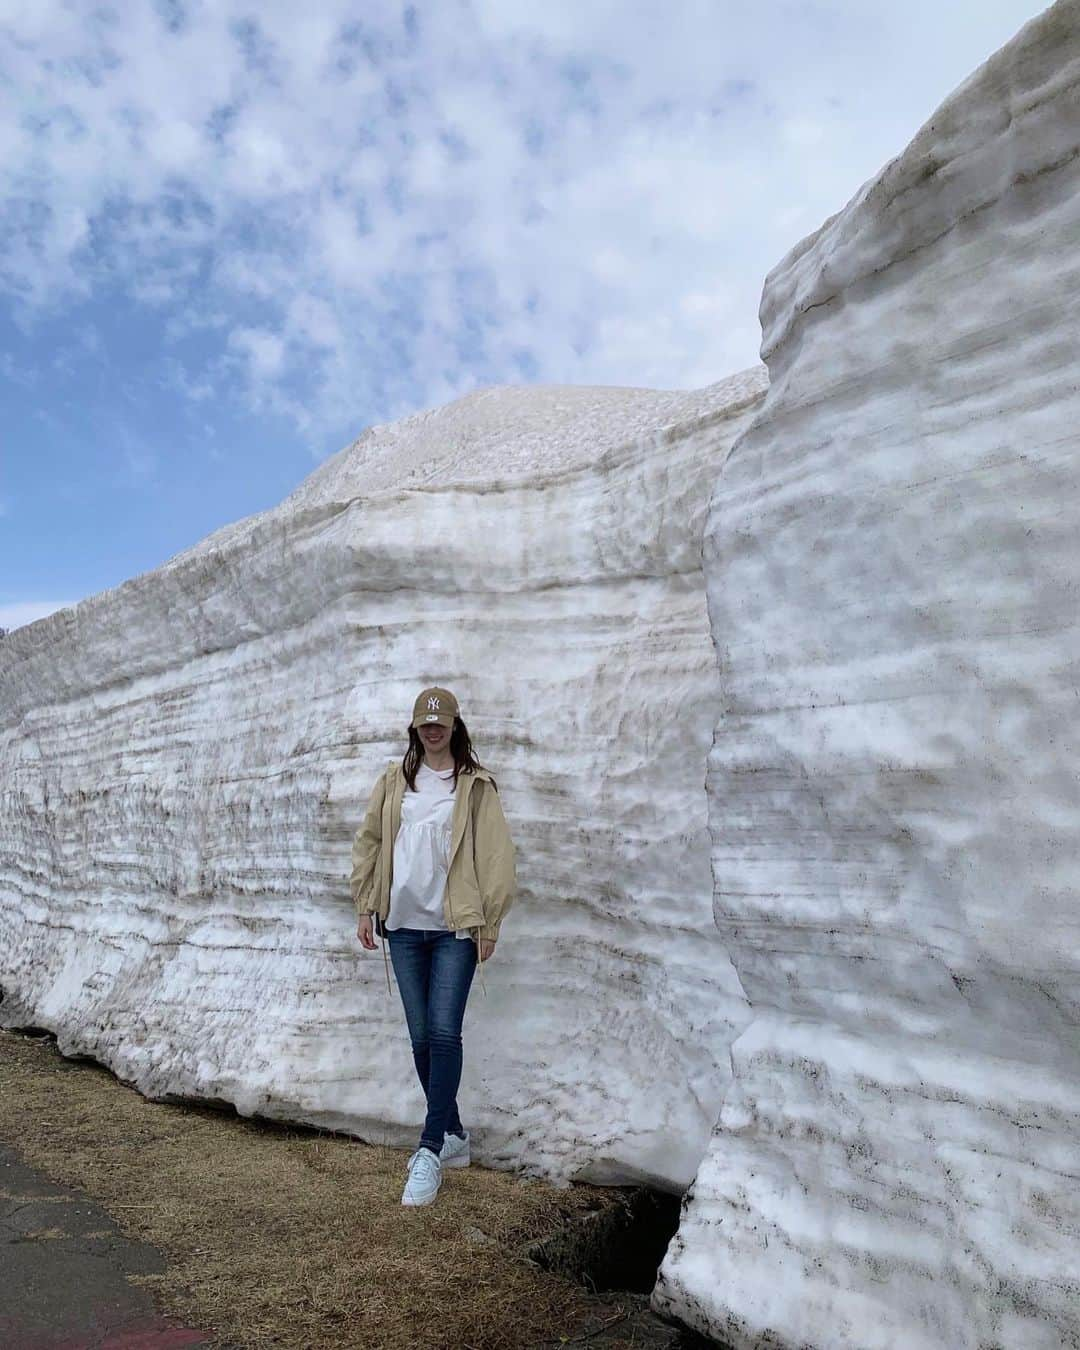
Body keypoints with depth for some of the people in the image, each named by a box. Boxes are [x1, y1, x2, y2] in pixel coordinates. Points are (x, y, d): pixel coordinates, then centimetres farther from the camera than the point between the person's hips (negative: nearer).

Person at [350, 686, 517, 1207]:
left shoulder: (476, 785, -2)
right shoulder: (394, 780, 8)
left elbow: (495, 855, -4)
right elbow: (368, 842, 11)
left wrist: (490, 924, -7)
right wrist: (365, 907, 8)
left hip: (455, 928, -3)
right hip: (404, 925, 4)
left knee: (444, 1033, -8)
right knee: (421, 1037, 9)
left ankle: (430, 1150, 2)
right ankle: (453, 1136, 25)